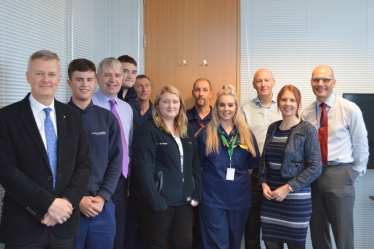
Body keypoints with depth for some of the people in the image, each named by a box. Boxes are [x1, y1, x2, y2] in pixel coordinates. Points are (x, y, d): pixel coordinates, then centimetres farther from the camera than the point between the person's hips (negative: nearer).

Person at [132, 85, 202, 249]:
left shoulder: (187, 132, 12)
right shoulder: (147, 130, -9)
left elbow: (195, 165, 12)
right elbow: (144, 169, -15)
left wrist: (196, 194, 3)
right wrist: (155, 201, -19)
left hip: (184, 200, 6)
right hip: (159, 200, -6)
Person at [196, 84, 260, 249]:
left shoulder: (246, 134, 4)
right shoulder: (205, 134, -2)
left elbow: (253, 163, 10)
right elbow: (197, 165, 2)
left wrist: (240, 178, 3)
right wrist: (214, 178, -1)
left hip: (239, 197, 3)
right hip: (213, 198, -3)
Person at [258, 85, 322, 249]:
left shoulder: (307, 130, -7)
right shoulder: (272, 128, 9)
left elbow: (315, 168, -11)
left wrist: (288, 188, -15)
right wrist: (263, 183, -1)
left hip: (296, 198, -4)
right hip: (271, 198, 4)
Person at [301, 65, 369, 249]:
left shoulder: (350, 109, -5)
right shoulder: (306, 114, 4)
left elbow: (361, 145, -1)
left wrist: (355, 173, 1)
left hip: (339, 175, -3)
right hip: (312, 175, 4)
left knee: (343, 234, 6)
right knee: (317, 233, 15)